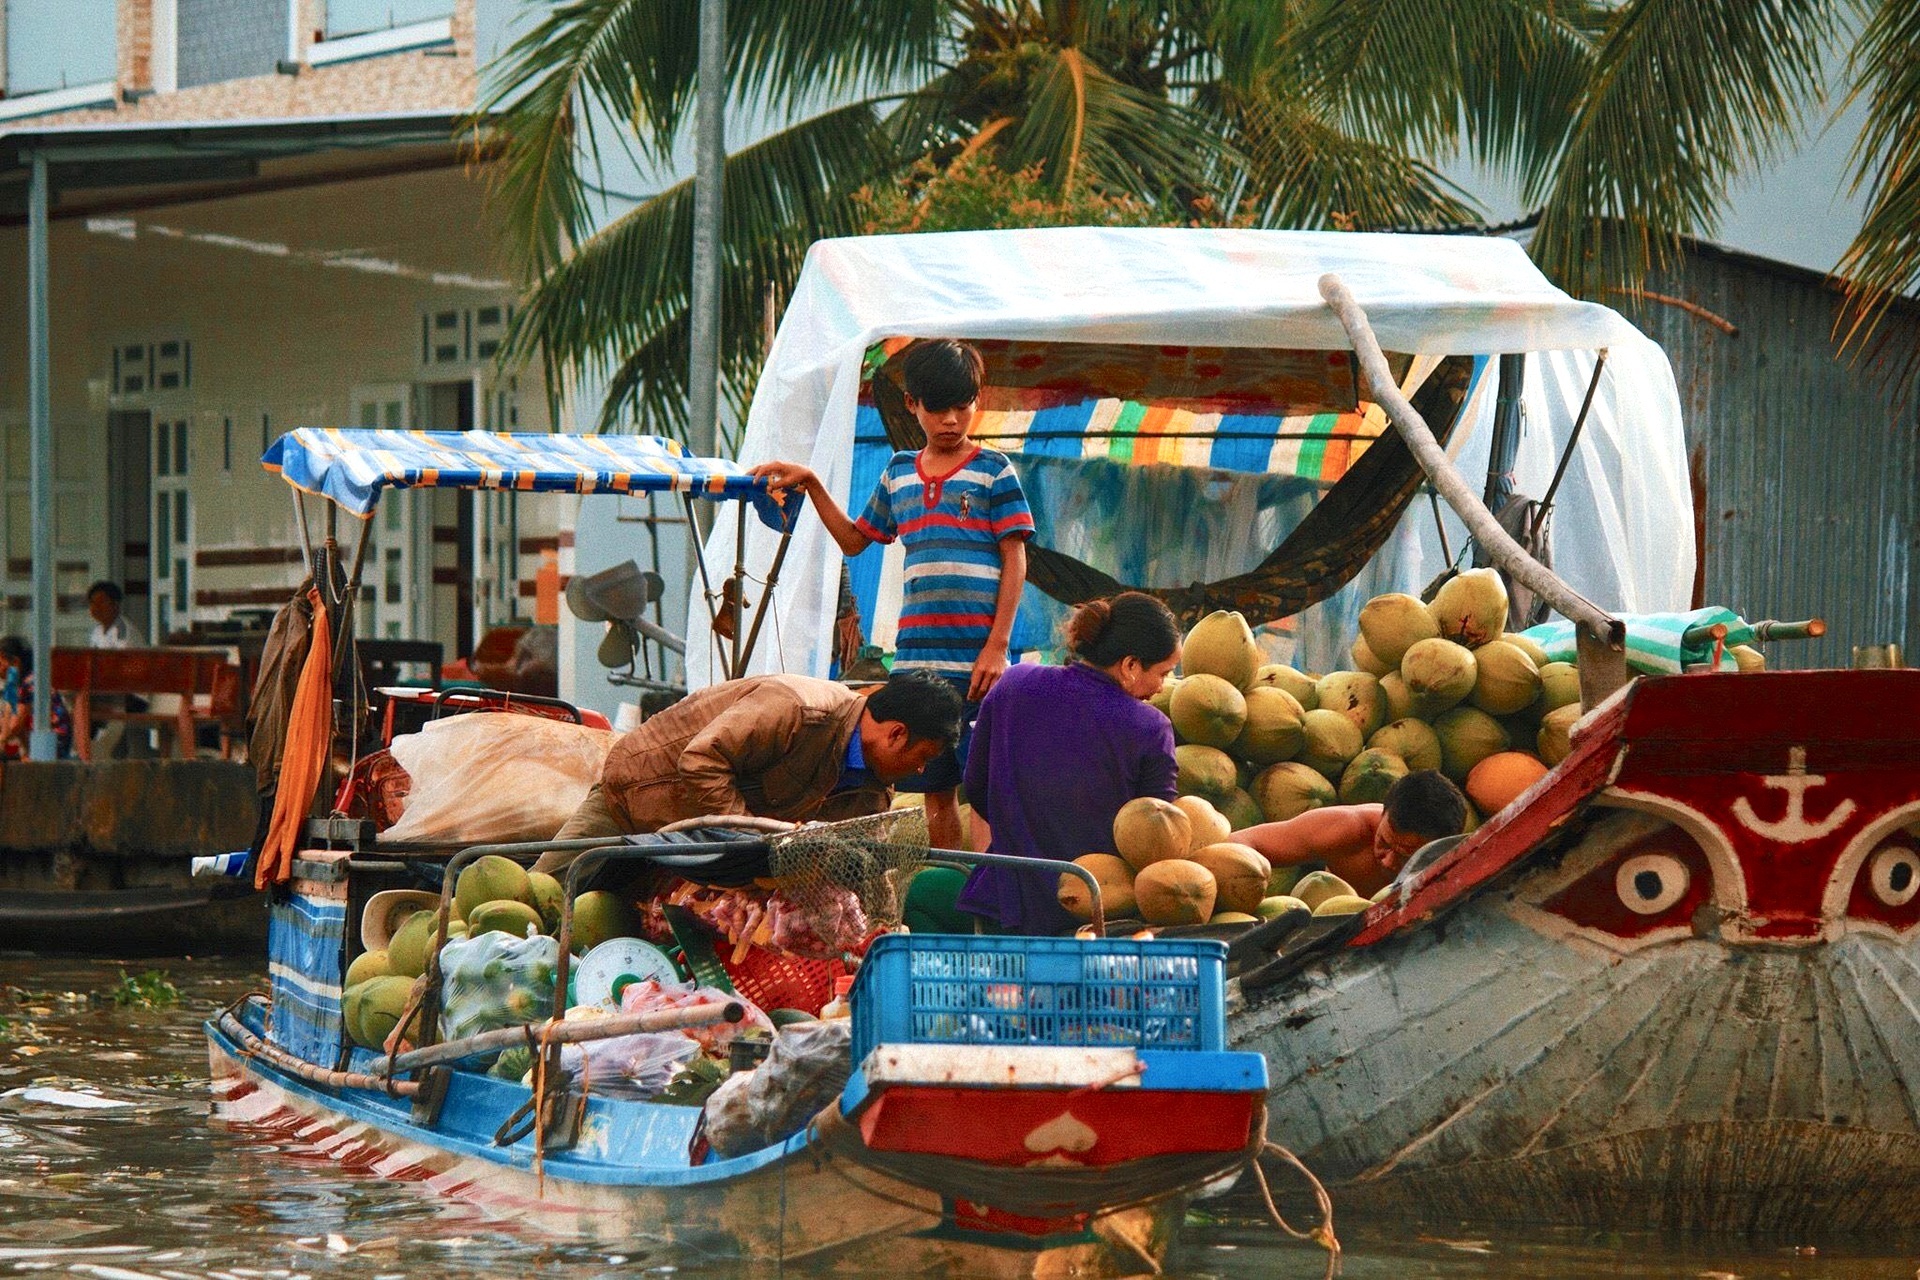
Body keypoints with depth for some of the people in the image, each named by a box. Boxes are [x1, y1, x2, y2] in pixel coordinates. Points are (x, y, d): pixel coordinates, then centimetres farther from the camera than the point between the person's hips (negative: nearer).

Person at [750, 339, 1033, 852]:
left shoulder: (993, 471, 1)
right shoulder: (898, 474, 15)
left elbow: (1015, 562, -2)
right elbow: (854, 540, 27)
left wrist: (997, 647, -10)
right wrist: (811, 484, 16)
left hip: (977, 659, -5)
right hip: (916, 655, 5)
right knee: (935, 790, 7)